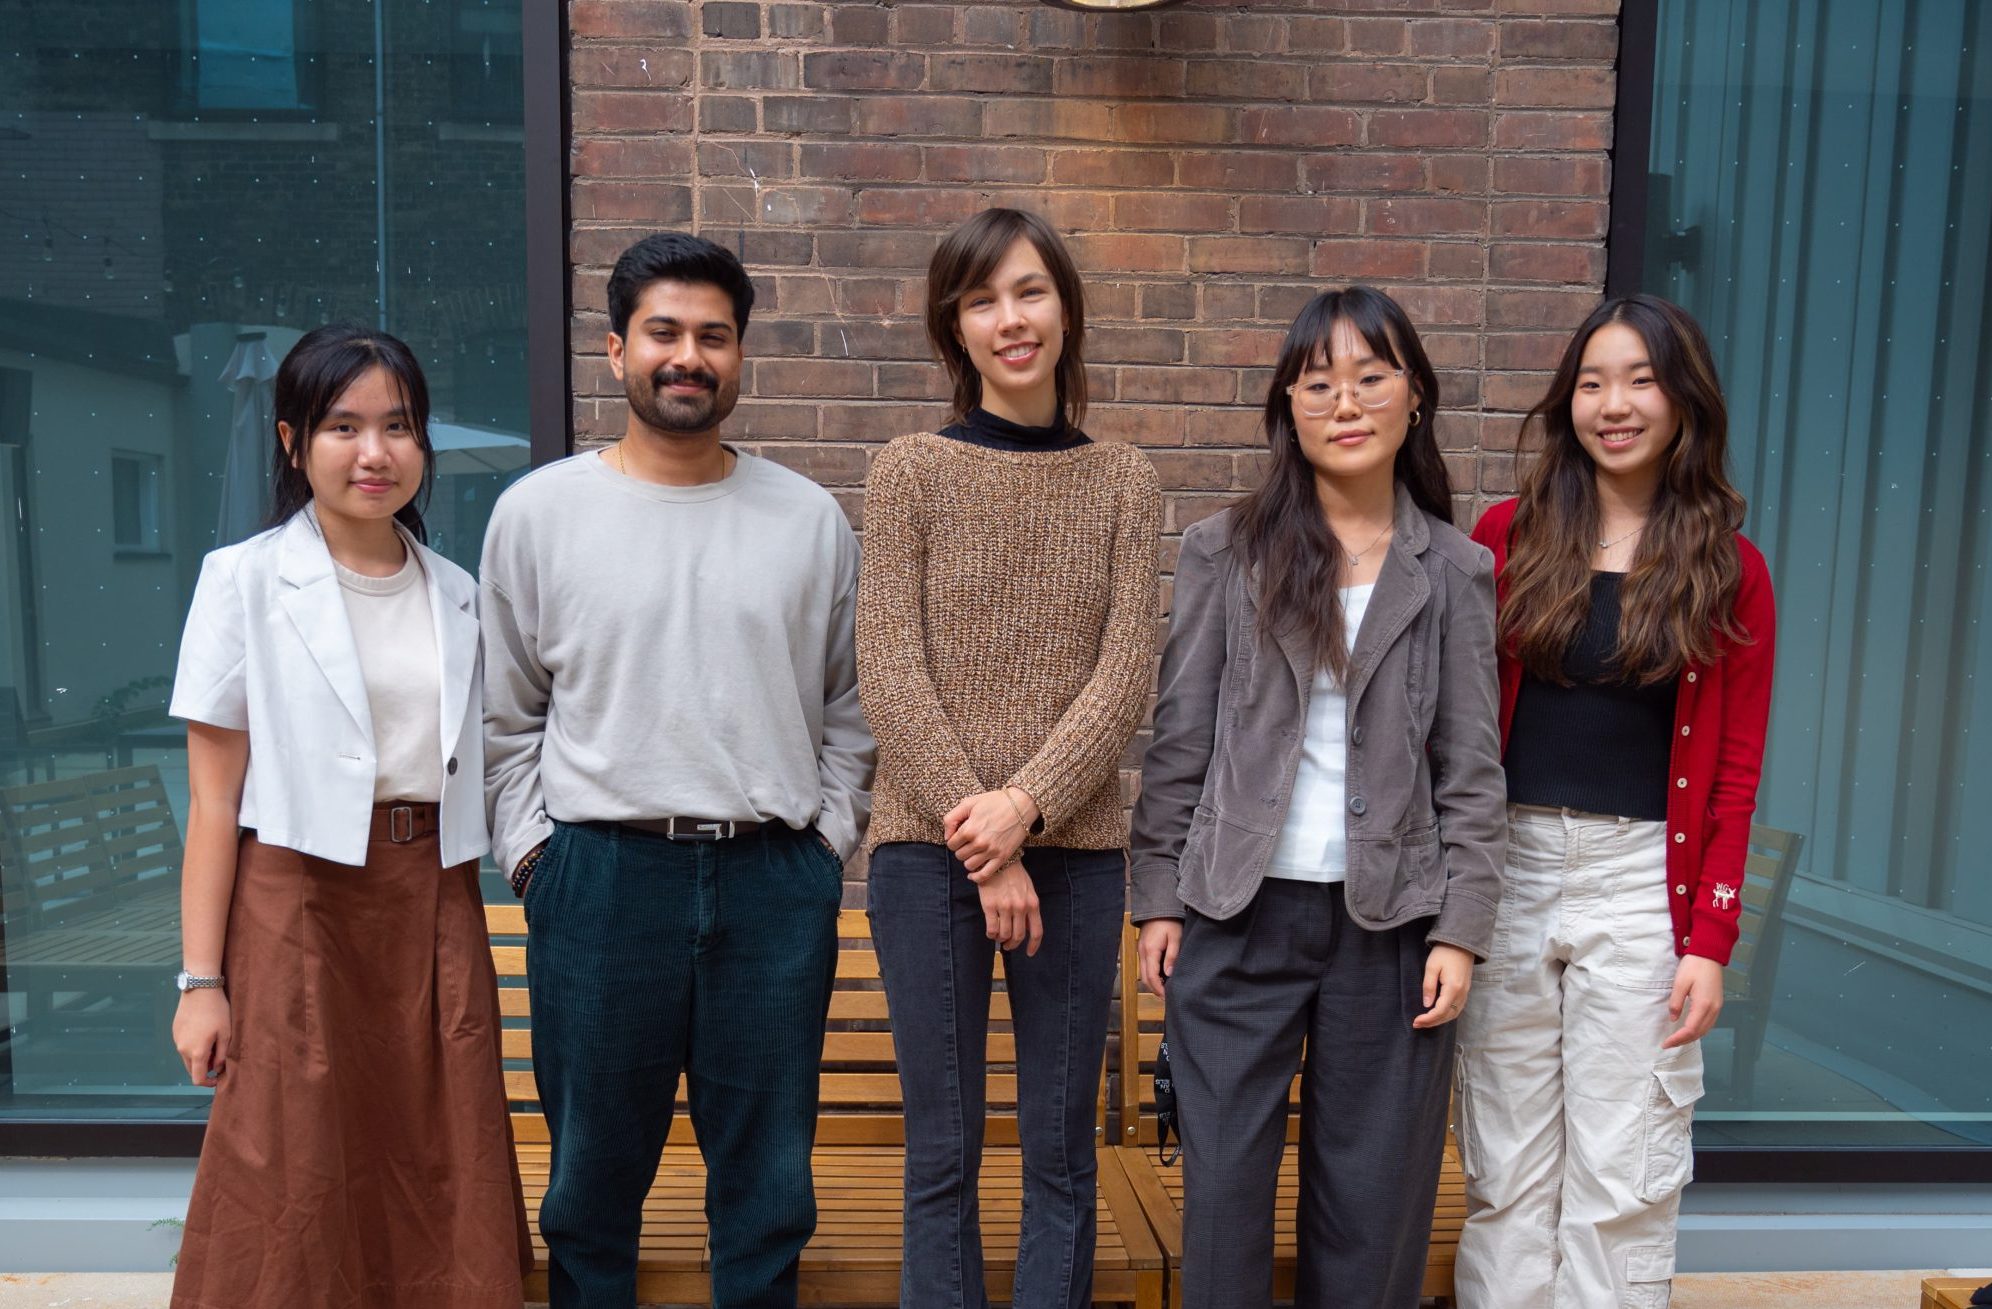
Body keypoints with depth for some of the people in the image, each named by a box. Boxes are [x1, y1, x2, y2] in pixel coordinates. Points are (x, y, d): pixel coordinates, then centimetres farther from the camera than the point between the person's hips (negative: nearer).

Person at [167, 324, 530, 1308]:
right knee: (300, 1187, 4)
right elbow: (213, 800, -5)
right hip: (301, 901, -3)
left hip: (436, 903, 4)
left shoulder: (457, 596, 8)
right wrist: (202, 980, -7)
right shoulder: (245, 580, -3)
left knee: (441, 1180, 9)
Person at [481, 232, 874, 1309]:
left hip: (776, 879, 1)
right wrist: (531, 852, -1)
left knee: (769, 1183, 13)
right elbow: (508, 715, 6)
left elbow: (844, 705, 9)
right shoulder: (538, 511, 3)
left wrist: (827, 839, 2)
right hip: (601, 873, -1)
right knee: (593, 1178, 14)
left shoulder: (809, 517, 6)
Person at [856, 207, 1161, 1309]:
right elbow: (889, 677, -6)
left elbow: (1125, 672, -1)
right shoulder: (910, 473, 2)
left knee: (1060, 1148, 10)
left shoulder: (1123, 483, 6)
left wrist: (1026, 803, -15)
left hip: (1076, 848, 1)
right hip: (929, 848, -1)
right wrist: (981, 847, -12)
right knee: (942, 1152, 8)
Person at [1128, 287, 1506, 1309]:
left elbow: (1471, 769, 2)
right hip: (1238, 914, 0)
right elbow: (1178, 741, 1)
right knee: (1223, 1184, 9)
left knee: (1371, 1195, 12)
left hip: (1389, 919, 1)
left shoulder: (1455, 572, 3)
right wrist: (1159, 900, -1)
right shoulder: (1224, 552, 1)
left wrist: (1460, 930, -3)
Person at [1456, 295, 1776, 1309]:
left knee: (1622, 1183, 7)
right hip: (1506, 870, 1)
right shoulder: (1507, 537, 3)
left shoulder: (1729, 572, 3)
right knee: (1506, 1172, 10)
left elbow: (1734, 776, 3)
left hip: (1642, 880, 0)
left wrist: (1712, 939, -4)